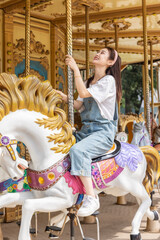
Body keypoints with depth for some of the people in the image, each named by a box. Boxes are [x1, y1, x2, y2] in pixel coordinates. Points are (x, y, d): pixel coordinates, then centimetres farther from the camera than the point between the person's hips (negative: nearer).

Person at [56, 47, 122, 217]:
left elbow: (83, 93, -17)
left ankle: (91, 197, -28)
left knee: (77, 150, -34)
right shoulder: (88, 82, 20)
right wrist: (66, 98, -7)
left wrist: (75, 68, -12)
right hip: (85, 130, 9)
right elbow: (78, 105, 11)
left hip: (103, 131, -9)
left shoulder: (109, 80, -6)